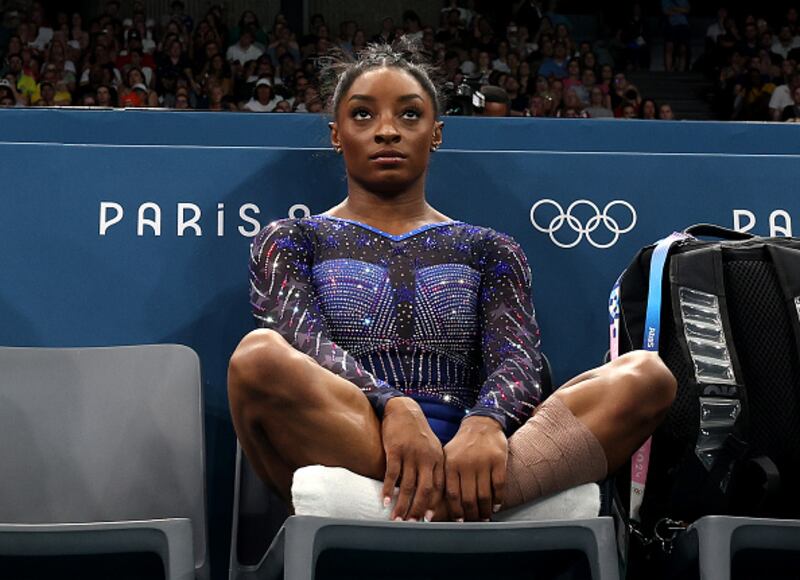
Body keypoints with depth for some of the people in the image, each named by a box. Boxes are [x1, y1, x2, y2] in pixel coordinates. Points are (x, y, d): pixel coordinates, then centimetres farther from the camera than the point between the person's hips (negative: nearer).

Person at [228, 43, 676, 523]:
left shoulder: (488, 250, 24)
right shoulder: (292, 241, 20)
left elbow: (517, 355, 5)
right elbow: (302, 339, -1)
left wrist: (486, 422, -21)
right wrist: (392, 408, -23)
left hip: (464, 457, 3)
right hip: (346, 451, -2)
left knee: (647, 374, -21)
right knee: (259, 356, -33)